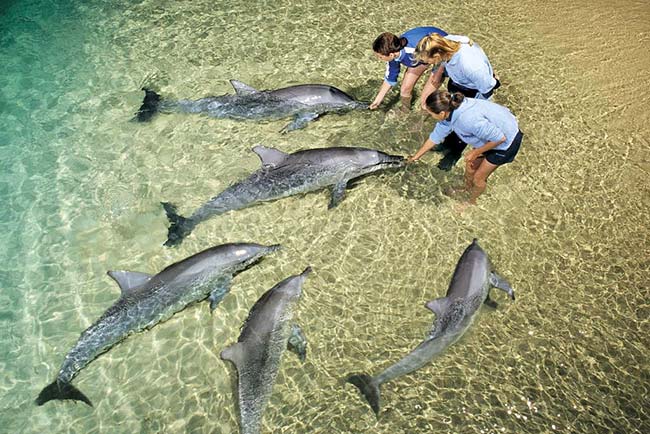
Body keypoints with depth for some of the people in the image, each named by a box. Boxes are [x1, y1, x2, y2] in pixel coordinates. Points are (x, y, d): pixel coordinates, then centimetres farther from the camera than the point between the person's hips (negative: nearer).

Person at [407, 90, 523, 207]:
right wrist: (416, 156, 10)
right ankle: (466, 191, 48)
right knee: (470, 165, 20)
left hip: (507, 140, -7)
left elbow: (500, 138, -31)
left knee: (478, 177, 7)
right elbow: (436, 136, 1)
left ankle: (471, 201, 35)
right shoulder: (449, 110, -16)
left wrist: (476, 152, -18)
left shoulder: (468, 119, -41)